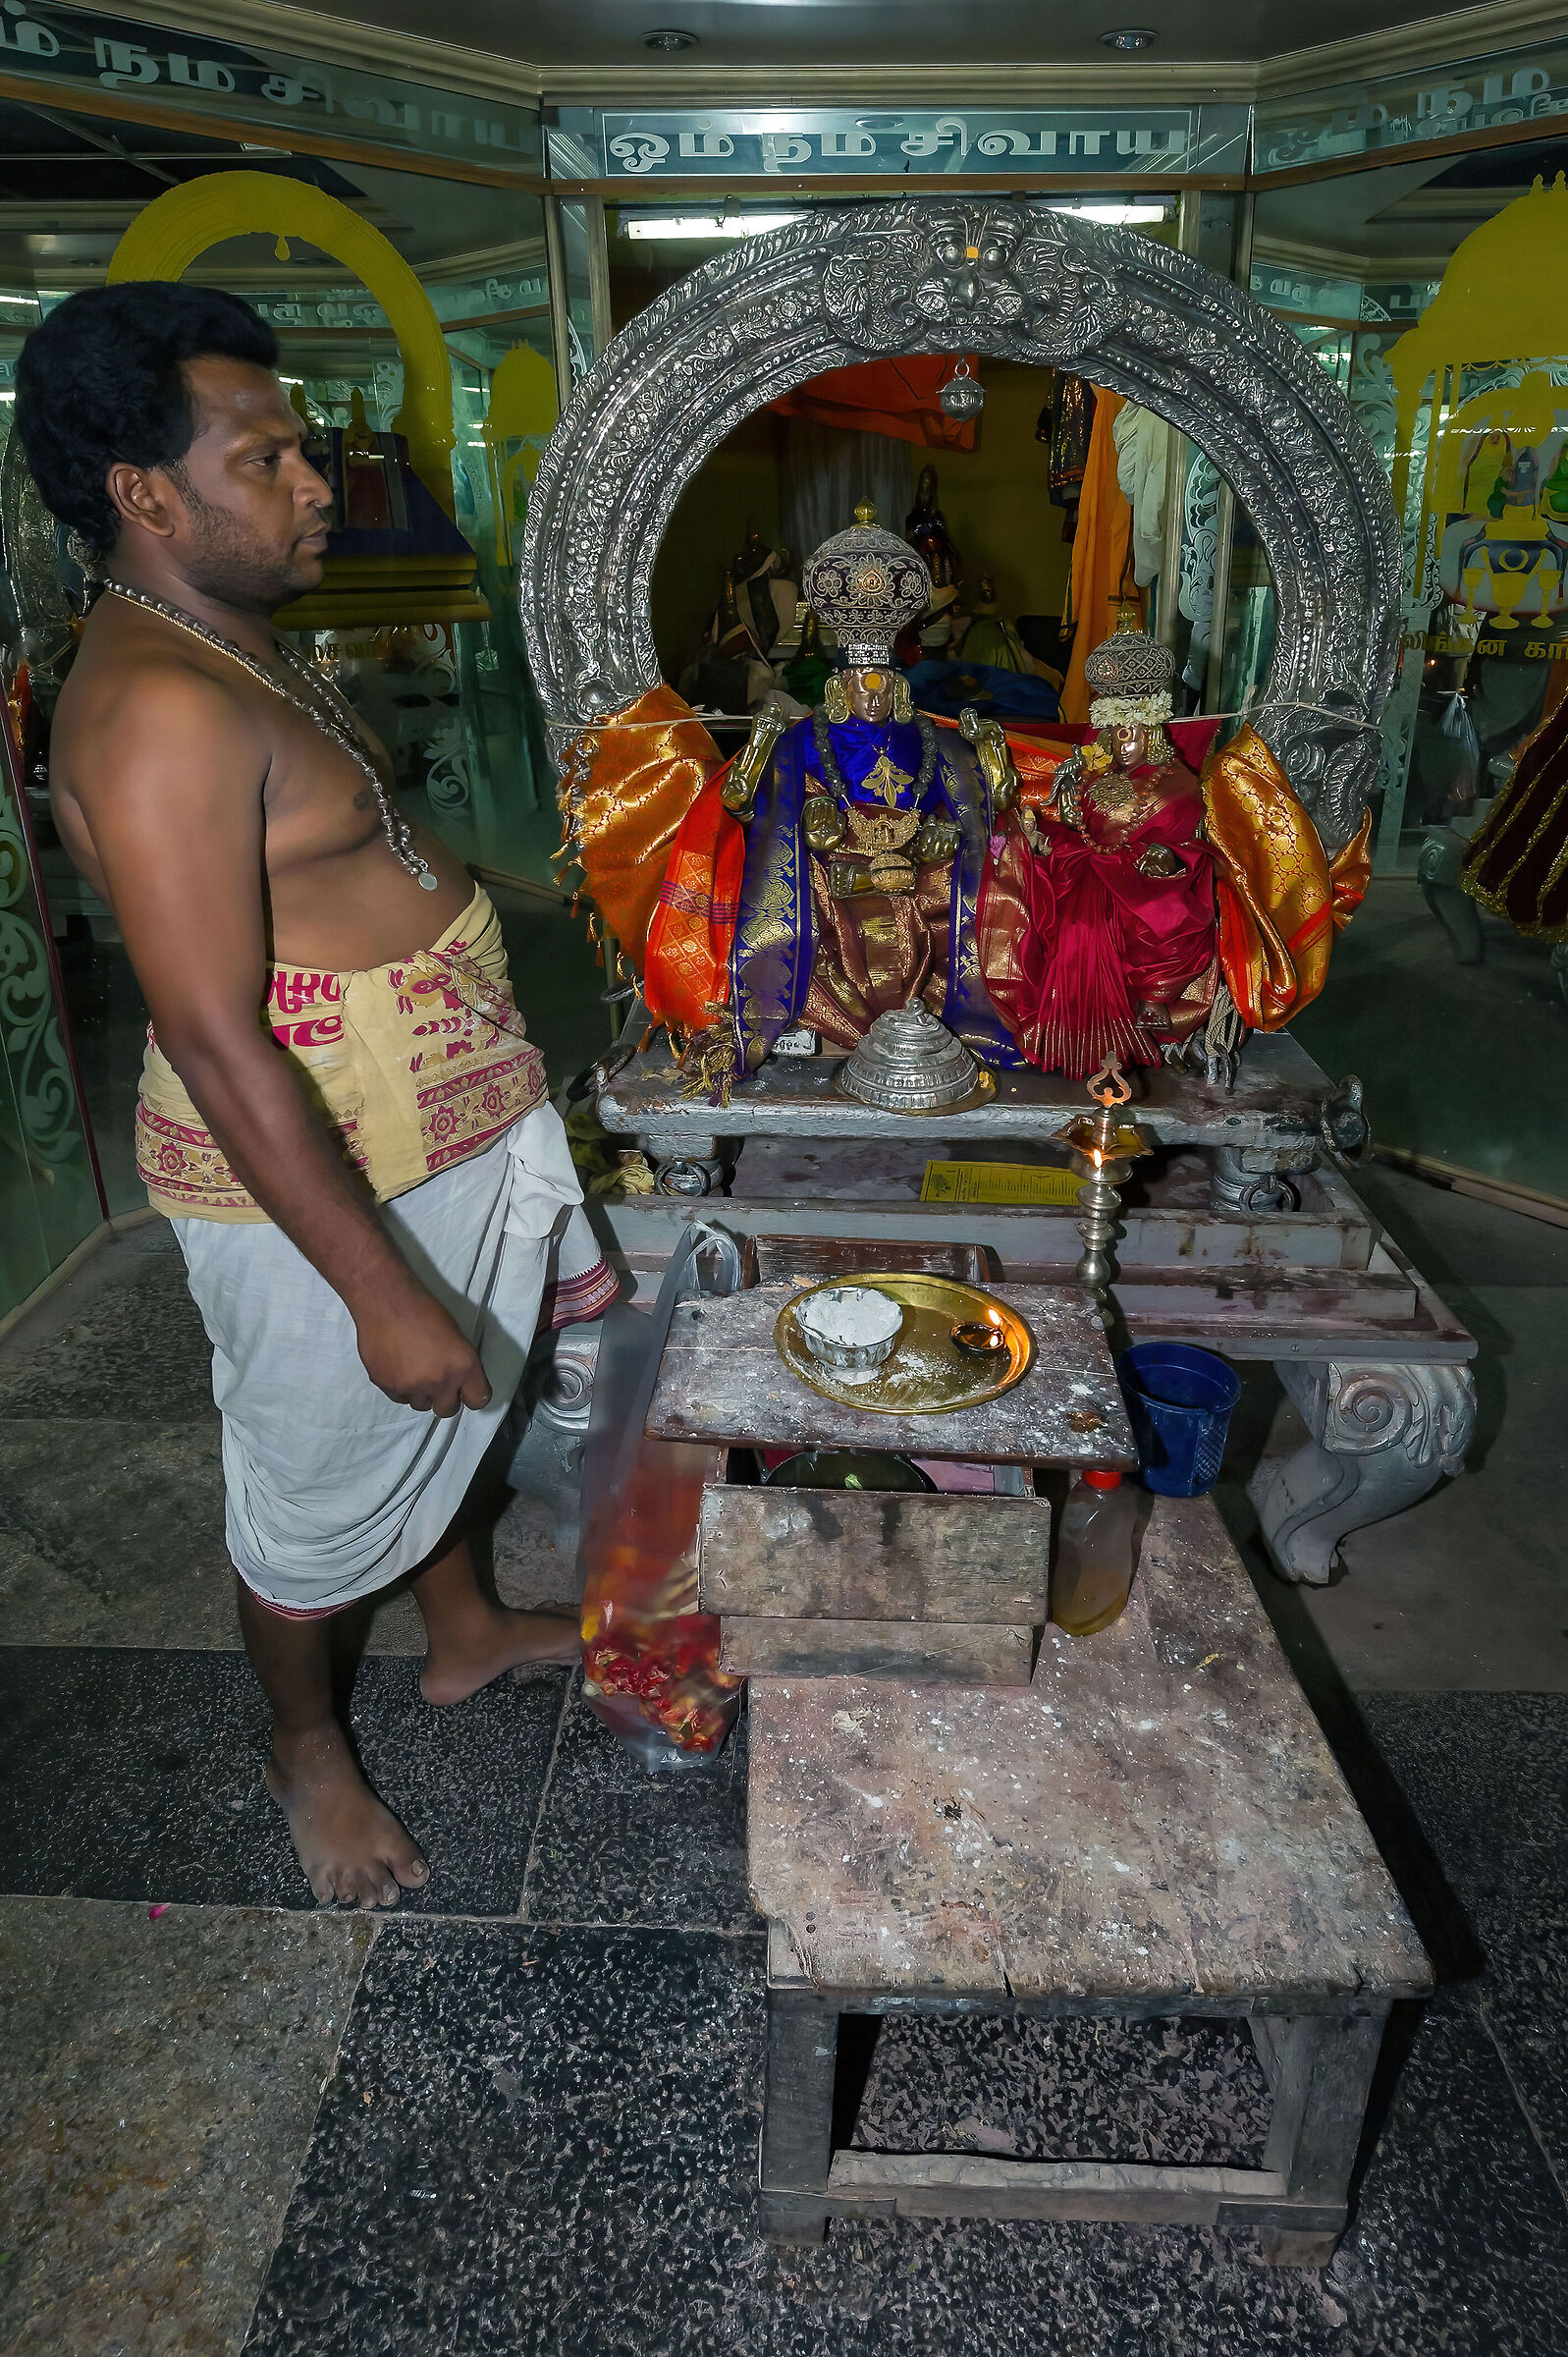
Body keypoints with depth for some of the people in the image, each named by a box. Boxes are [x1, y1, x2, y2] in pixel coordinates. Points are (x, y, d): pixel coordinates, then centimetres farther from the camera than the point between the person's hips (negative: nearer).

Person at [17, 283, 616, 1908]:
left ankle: (463, 1632, 53)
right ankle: (306, 1756, 39)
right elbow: (220, 1047, -28)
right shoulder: (158, 708, -25)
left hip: (445, 1128, 10)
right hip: (315, 1182, -10)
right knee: (322, 1489, 12)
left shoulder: (236, 643, 8)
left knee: (442, 1418, 27)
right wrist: (379, 1291, -26)